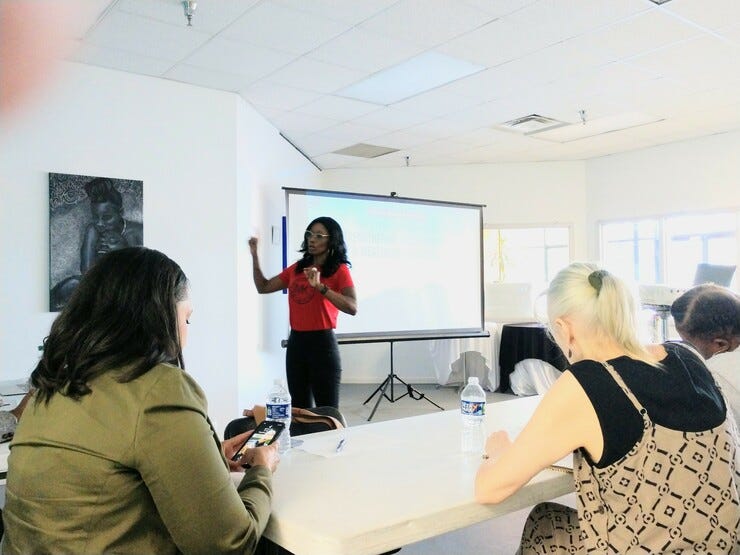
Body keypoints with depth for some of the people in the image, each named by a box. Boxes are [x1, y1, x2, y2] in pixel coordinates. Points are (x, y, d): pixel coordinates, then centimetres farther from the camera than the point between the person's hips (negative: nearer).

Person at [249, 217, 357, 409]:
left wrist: (321, 287, -29)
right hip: (296, 342, 6)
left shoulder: (339, 270, -6)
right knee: (299, 409, 13)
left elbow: (352, 308, -20)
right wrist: (255, 256, 7)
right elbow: (263, 287, 17)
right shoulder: (296, 268, 12)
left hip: (322, 342, -6)